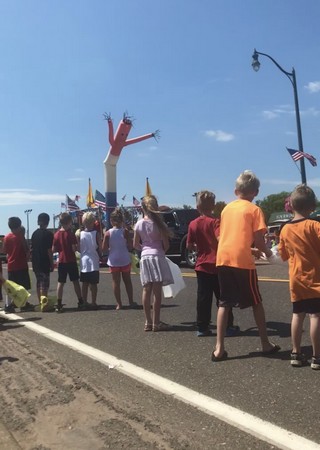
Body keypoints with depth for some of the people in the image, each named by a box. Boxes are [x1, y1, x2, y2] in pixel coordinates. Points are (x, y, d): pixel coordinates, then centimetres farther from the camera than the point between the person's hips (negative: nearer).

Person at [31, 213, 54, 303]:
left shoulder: (34, 233, 8)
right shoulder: (48, 234, -10)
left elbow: (32, 249, 11)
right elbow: (49, 250, -14)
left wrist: (33, 261, 18)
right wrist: (52, 264, -8)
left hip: (36, 263, 6)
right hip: (45, 263, -6)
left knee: (39, 283, 14)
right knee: (45, 284, -3)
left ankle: (40, 302, 20)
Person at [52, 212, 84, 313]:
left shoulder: (56, 234, 0)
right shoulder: (71, 234, -11)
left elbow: (53, 250, 1)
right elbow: (74, 249, -16)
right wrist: (77, 246, 5)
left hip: (61, 261, 3)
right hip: (71, 261, -3)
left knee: (60, 283, 6)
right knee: (75, 282, 8)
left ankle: (59, 305, 3)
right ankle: (80, 303, 14)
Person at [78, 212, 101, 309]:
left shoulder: (80, 234, -2)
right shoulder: (96, 233, -8)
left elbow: (78, 249, 2)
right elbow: (100, 248, -5)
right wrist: (99, 257, 12)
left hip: (84, 261, 3)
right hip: (94, 261, -2)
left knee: (85, 284, 12)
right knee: (93, 284, 4)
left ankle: (84, 302, 18)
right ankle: (93, 303, 7)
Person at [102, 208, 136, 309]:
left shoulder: (108, 233, -8)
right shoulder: (125, 231, -9)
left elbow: (104, 249, -7)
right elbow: (130, 246, -8)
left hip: (113, 261, 0)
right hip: (125, 260, 1)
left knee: (116, 282, 7)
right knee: (127, 281, 14)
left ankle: (119, 304, 8)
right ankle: (131, 302, 21)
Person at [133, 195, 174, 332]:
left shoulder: (139, 224, 3)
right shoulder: (158, 223, -7)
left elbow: (135, 245, 6)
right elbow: (166, 244, -7)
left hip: (144, 257, 4)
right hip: (157, 256, -4)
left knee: (146, 291, 8)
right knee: (157, 291, -1)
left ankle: (148, 322, 13)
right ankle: (156, 323, 2)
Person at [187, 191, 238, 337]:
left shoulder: (193, 224, 2)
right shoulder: (215, 222, -10)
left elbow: (189, 245, 6)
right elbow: (220, 239, -26)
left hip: (202, 266, 3)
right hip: (217, 265, -3)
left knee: (203, 298, 7)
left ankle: (202, 327, 11)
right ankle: (228, 327, 14)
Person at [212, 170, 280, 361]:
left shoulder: (226, 208, 16)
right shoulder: (255, 210, 1)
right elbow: (259, 241, -6)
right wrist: (267, 252, 16)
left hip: (223, 259, 4)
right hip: (242, 261, -4)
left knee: (224, 303, 10)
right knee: (256, 302, 12)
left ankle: (219, 348, 6)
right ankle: (266, 344, 23)